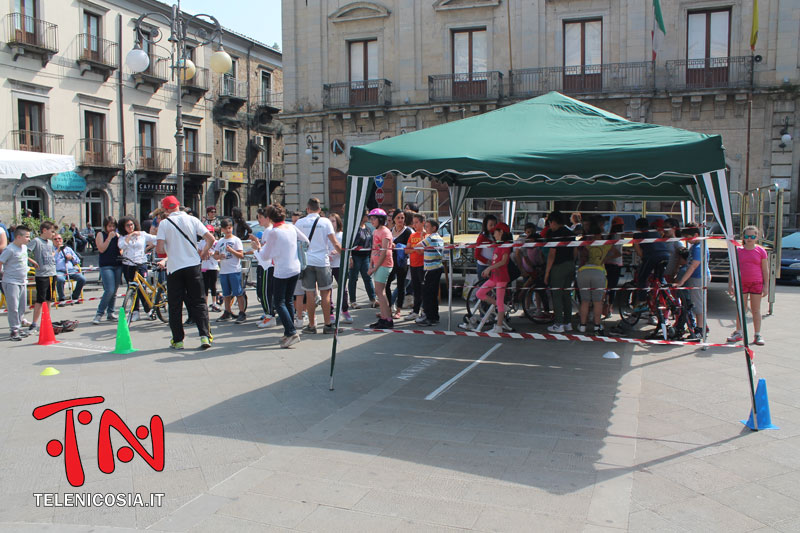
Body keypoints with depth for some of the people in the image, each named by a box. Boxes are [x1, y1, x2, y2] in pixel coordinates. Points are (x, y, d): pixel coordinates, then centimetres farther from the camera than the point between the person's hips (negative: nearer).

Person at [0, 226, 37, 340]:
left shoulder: (24, 247, 9)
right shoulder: (10, 249, -16)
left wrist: (32, 261, 34)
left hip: (22, 282, 8)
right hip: (11, 282, -8)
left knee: (22, 307, 12)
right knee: (13, 307, -7)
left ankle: (19, 327, 21)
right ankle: (14, 330, -1)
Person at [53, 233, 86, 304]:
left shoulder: (68, 249, 28)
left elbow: (78, 261, 26)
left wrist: (72, 257, 6)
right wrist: (58, 251, -2)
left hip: (71, 270, 4)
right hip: (59, 271, -4)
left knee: (82, 279, -23)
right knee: (60, 280, -38)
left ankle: (75, 296, -3)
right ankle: (61, 298, -19)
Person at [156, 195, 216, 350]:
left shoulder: (164, 223, -4)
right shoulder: (192, 220, 1)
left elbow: (159, 249, -11)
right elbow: (210, 239, -4)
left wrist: (168, 250, 11)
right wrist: (203, 254, 12)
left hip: (174, 268, -1)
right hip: (193, 266, 2)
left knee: (175, 305, 8)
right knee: (198, 302, 9)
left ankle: (178, 340, 10)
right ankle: (205, 336, -1)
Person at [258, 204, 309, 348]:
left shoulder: (273, 233, -13)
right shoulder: (291, 227, 4)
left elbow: (265, 257, -7)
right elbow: (306, 240, 18)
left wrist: (260, 248, 13)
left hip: (282, 272, -7)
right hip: (296, 269, 7)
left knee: (279, 303, -2)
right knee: (288, 301, 14)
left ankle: (292, 333, -14)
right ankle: (289, 333, 16)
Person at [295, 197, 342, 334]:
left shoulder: (300, 223, 3)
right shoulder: (325, 222, -1)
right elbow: (335, 243, -5)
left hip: (306, 261, 1)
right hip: (322, 261, -1)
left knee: (310, 294, 5)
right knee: (325, 293, 4)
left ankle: (311, 325, 10)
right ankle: (327, 325, 5)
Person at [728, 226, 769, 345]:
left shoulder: (761, 251, 1)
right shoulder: (738, 250, 3)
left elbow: (765, 270, 3)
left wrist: (766, 286, -2)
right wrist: (730, 284, 2)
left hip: (757, 283, -1)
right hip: (741, 283, 1)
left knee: (756, 310, 5)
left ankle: (758, 335, 11)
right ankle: (738, 333, 17)